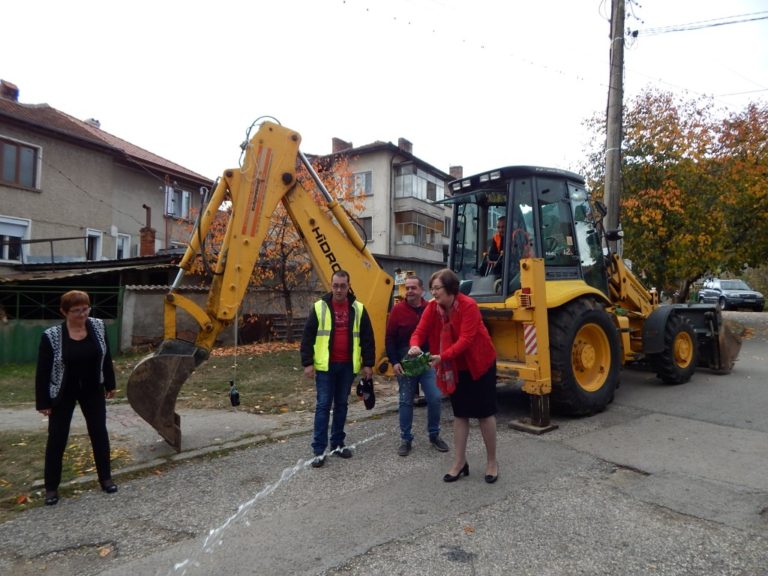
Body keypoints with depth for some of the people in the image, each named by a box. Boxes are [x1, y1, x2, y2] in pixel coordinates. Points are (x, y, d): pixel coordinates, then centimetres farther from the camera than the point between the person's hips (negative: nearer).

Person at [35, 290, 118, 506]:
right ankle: (51, 487, 23)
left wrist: (110, 384, 6)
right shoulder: (51, 335, -18)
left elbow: (106, 356, 3)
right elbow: (42, 371, -12)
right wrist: (42, 402, -10)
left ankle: (105, 478, 24)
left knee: (99, 433, 9)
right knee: (57, 439, 6)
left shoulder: (98, 326, -8)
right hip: (62, 394, -2)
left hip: (92, 390, 3)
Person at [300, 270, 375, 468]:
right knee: (323, 405, -1)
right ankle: (319, 450, 5)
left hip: (347, 366, 2)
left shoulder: (358, 309, 2)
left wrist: (368, 363, 2)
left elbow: (367, 338, 5)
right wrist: (307, 363, -7)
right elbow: (307, 337, -2)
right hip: (325, 365, -2)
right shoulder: (319, 307, -3)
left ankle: (337, 444, 25)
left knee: (341, 405, 12)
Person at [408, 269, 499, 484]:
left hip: (479, 364, -5)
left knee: (485, 412, 5)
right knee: (460, 414, 12)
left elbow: (466, 339, -31)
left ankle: (491, 461, 21)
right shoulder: (432, 307, -7)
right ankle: (460, 462, 23)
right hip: (455, 368, 5)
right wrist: (415, 346, -34)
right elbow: (420, 331, -12)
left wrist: (442, 357, -40)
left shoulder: (468, 305, -24)